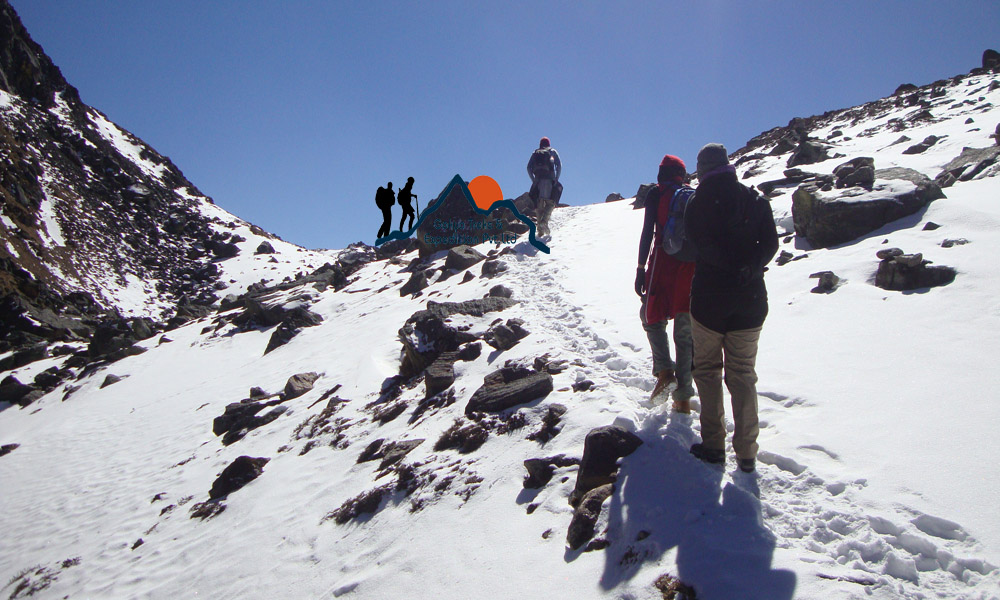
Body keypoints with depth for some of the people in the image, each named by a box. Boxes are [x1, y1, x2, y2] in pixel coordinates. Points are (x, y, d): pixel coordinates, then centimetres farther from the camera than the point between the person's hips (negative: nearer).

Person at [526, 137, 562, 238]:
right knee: (551, 202, 1)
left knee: (539, 204, 6)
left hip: (538, 180, 2)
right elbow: (559, 165, 0)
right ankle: (544, 220, -25)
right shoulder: (552, 151, 15)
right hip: (550, 179, -2)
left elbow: (529, 168, 7)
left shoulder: (535, 153, 20)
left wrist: (533, 180, 8)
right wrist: (556, 179, 0)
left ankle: (541, 229, -2)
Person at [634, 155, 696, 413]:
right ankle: (683, 398, 6)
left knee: (652, 316, 16)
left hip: (663, 261, -3)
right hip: (692, 264, 4)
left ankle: (665, 371, -6)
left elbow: (647, 233, -5)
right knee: (685, 329, 6)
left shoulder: (656, 195, 3)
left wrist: (641, 268, -4)